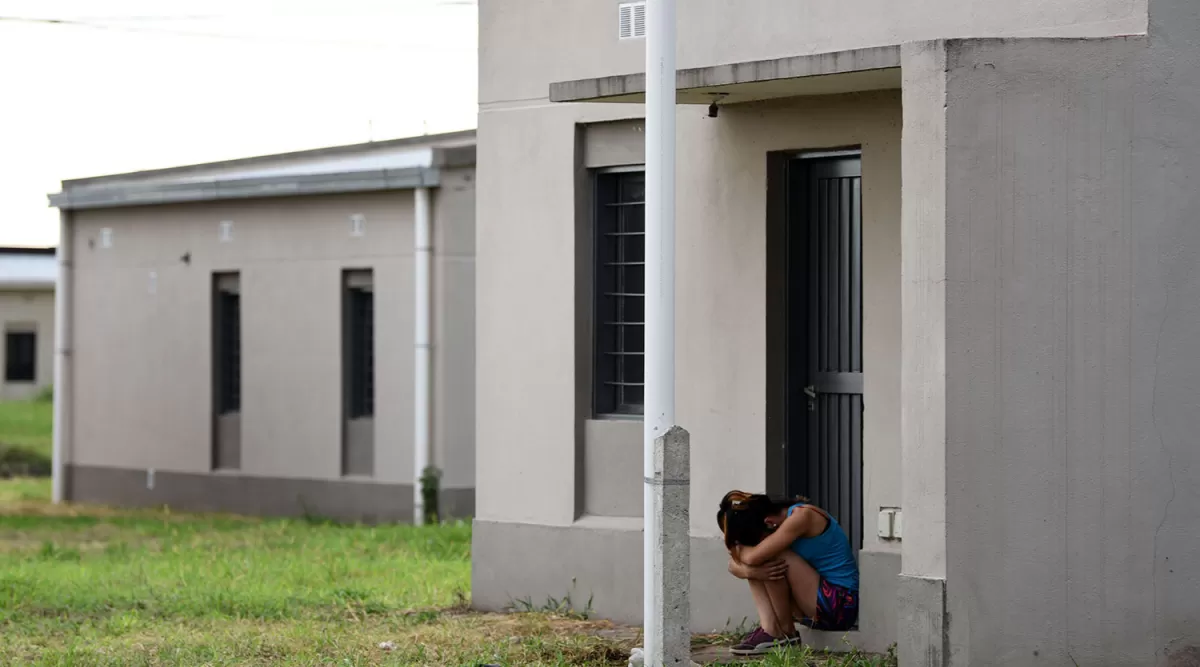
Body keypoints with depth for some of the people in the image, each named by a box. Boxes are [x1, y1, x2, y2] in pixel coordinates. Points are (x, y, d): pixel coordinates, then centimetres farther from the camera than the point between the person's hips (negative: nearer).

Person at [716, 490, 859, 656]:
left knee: (772, 556, -20)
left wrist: (737, 546, -3)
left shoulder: (802, 516, -18)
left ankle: (785, 632, -10)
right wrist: (750, 571, -21)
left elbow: (753, 557, -25)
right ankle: (769, 627, -15)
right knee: (754, 567, -1)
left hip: (840, 604, -9)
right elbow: (734, 564, 2)